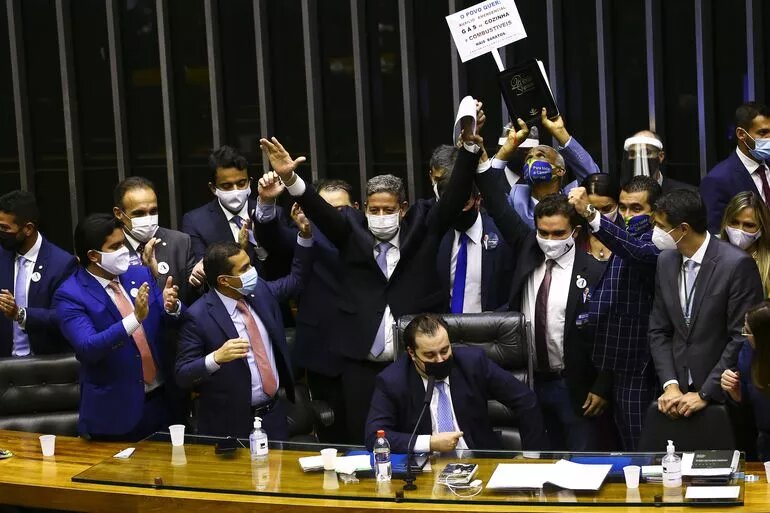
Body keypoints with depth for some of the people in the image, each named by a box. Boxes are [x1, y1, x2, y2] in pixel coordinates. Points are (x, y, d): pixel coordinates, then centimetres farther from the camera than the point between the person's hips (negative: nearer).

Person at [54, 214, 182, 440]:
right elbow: (87, 348, -24)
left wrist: (172, 306, -19)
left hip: (163, 398, 5)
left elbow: (173, 320, 5)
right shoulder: (70, 295, -12)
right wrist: (135, 318, -35)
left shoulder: (141, 274, 5)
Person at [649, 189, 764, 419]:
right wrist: (670, 385, -5)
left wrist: (705, 394, -14)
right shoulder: (666, 261, 4)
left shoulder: (738, 264, -15)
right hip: (679, 391, 5)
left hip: (722, 394, -5)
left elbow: (743, 338, -15)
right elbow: (659, 330, 7)